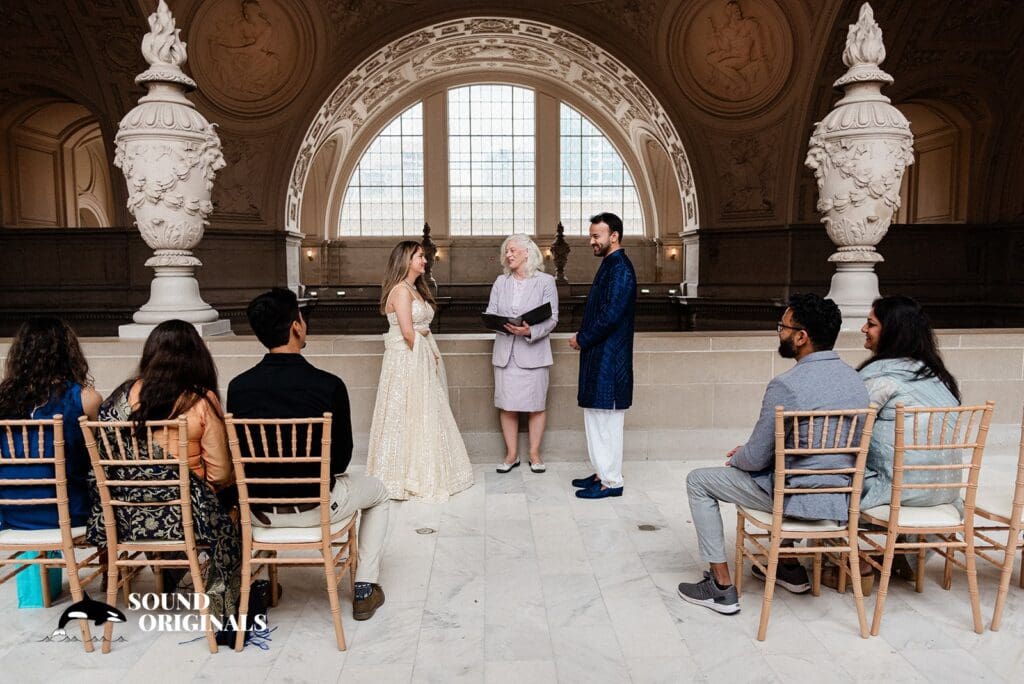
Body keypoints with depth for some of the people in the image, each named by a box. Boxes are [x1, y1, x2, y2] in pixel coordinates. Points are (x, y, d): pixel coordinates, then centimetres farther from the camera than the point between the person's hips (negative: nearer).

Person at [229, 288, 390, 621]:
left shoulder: (238, 387, -10)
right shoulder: (329, 385, -17)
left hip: (258, 510, 3)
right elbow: (342, 458, -7)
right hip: (315, 507, -3)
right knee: (378, 493, 26)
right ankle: (364, 590, 23)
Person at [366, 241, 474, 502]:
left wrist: (429, 354, 1)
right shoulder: (401, 290, -14)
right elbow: (407, 332, -21)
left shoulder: (415, 289, 15)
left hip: (420, 358, 9)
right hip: (407, 361, -9)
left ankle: (422, 473, 25)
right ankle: (410, 476, 11)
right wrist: (424, 353, -8)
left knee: (424, 414, 14)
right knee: (411, 416, -1)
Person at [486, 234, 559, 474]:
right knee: (507, 405, 5)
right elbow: (490, 313, 4)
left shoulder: (545, 281, -1)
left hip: (533, 351, -3)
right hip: (505, 351, 3)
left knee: (536, 405, 5)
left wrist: (531, 331, -24)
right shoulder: (501, 282, 10)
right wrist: (505, 326, -17)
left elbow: (552, 318, -6)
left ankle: (534, 454, 19)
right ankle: (511, 454, 19)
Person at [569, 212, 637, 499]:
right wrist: (583, 337, 7)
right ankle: (602, 472, 26)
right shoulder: (609, 266, 15)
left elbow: (610, 316, -22)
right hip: (598, 356, 10)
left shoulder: (620, 268, -15)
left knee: (606, 419, -2)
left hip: (609, 358, -10)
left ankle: (611, 481, 9)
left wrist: (582, 339, -11)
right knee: (596, 418, 15)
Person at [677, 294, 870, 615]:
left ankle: (722, 588, 9)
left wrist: (736, 457, 8)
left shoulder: (786, 386, -23)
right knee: (773, 472, 36)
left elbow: (757, 459, -17)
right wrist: (750, 451, 16)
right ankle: (790, 567, 37)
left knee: (698, 480, 6)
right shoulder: (855, 379, 3)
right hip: (841, 497, 8)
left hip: (799, 499, -8)